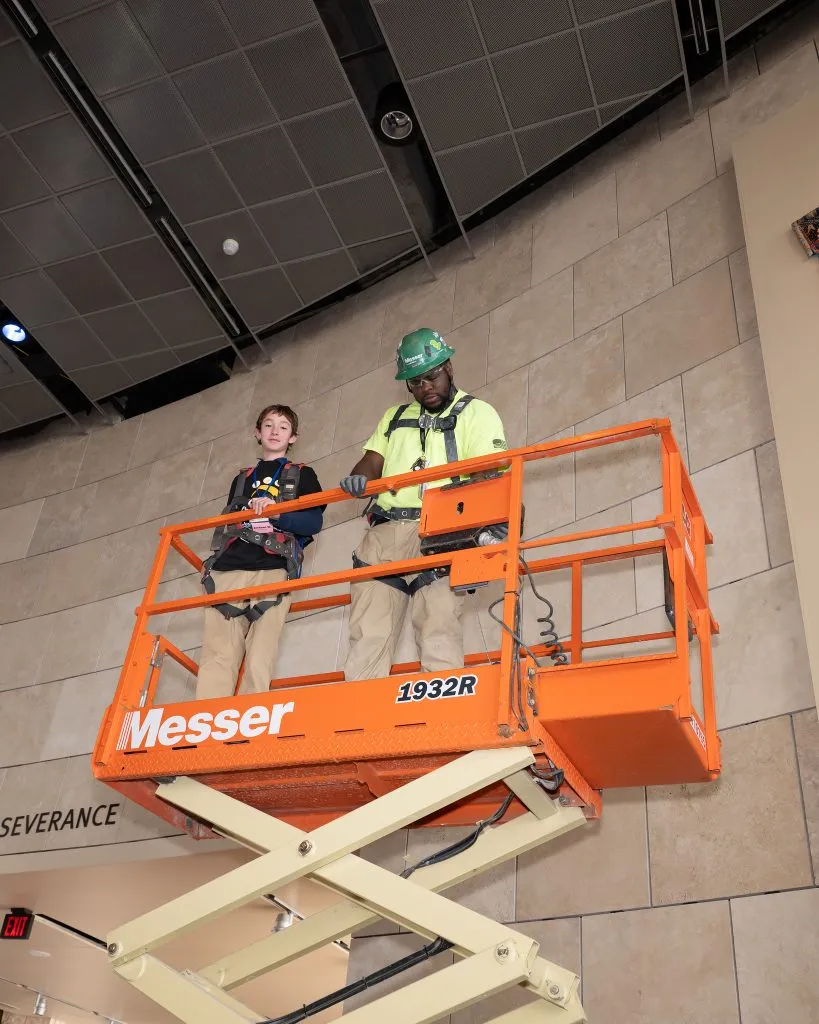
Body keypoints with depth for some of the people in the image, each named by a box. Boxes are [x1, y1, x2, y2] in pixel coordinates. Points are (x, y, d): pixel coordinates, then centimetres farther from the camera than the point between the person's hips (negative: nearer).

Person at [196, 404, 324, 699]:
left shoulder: (302, 475, 21)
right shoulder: (241, 479, 33)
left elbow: (314, 522, 6)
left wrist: (277, 513, -11)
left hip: (274, 568, -3)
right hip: (227, 569, 3)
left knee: (259, 658, -18)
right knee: (216, 655, -13)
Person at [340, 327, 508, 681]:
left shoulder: (476, 412, 13)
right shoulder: (394, 418, 29)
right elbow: (371, 463, 18)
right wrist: (359, 478, -8)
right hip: (385, 533, 5)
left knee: (438, 631, -19)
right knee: (367, 639, -5)